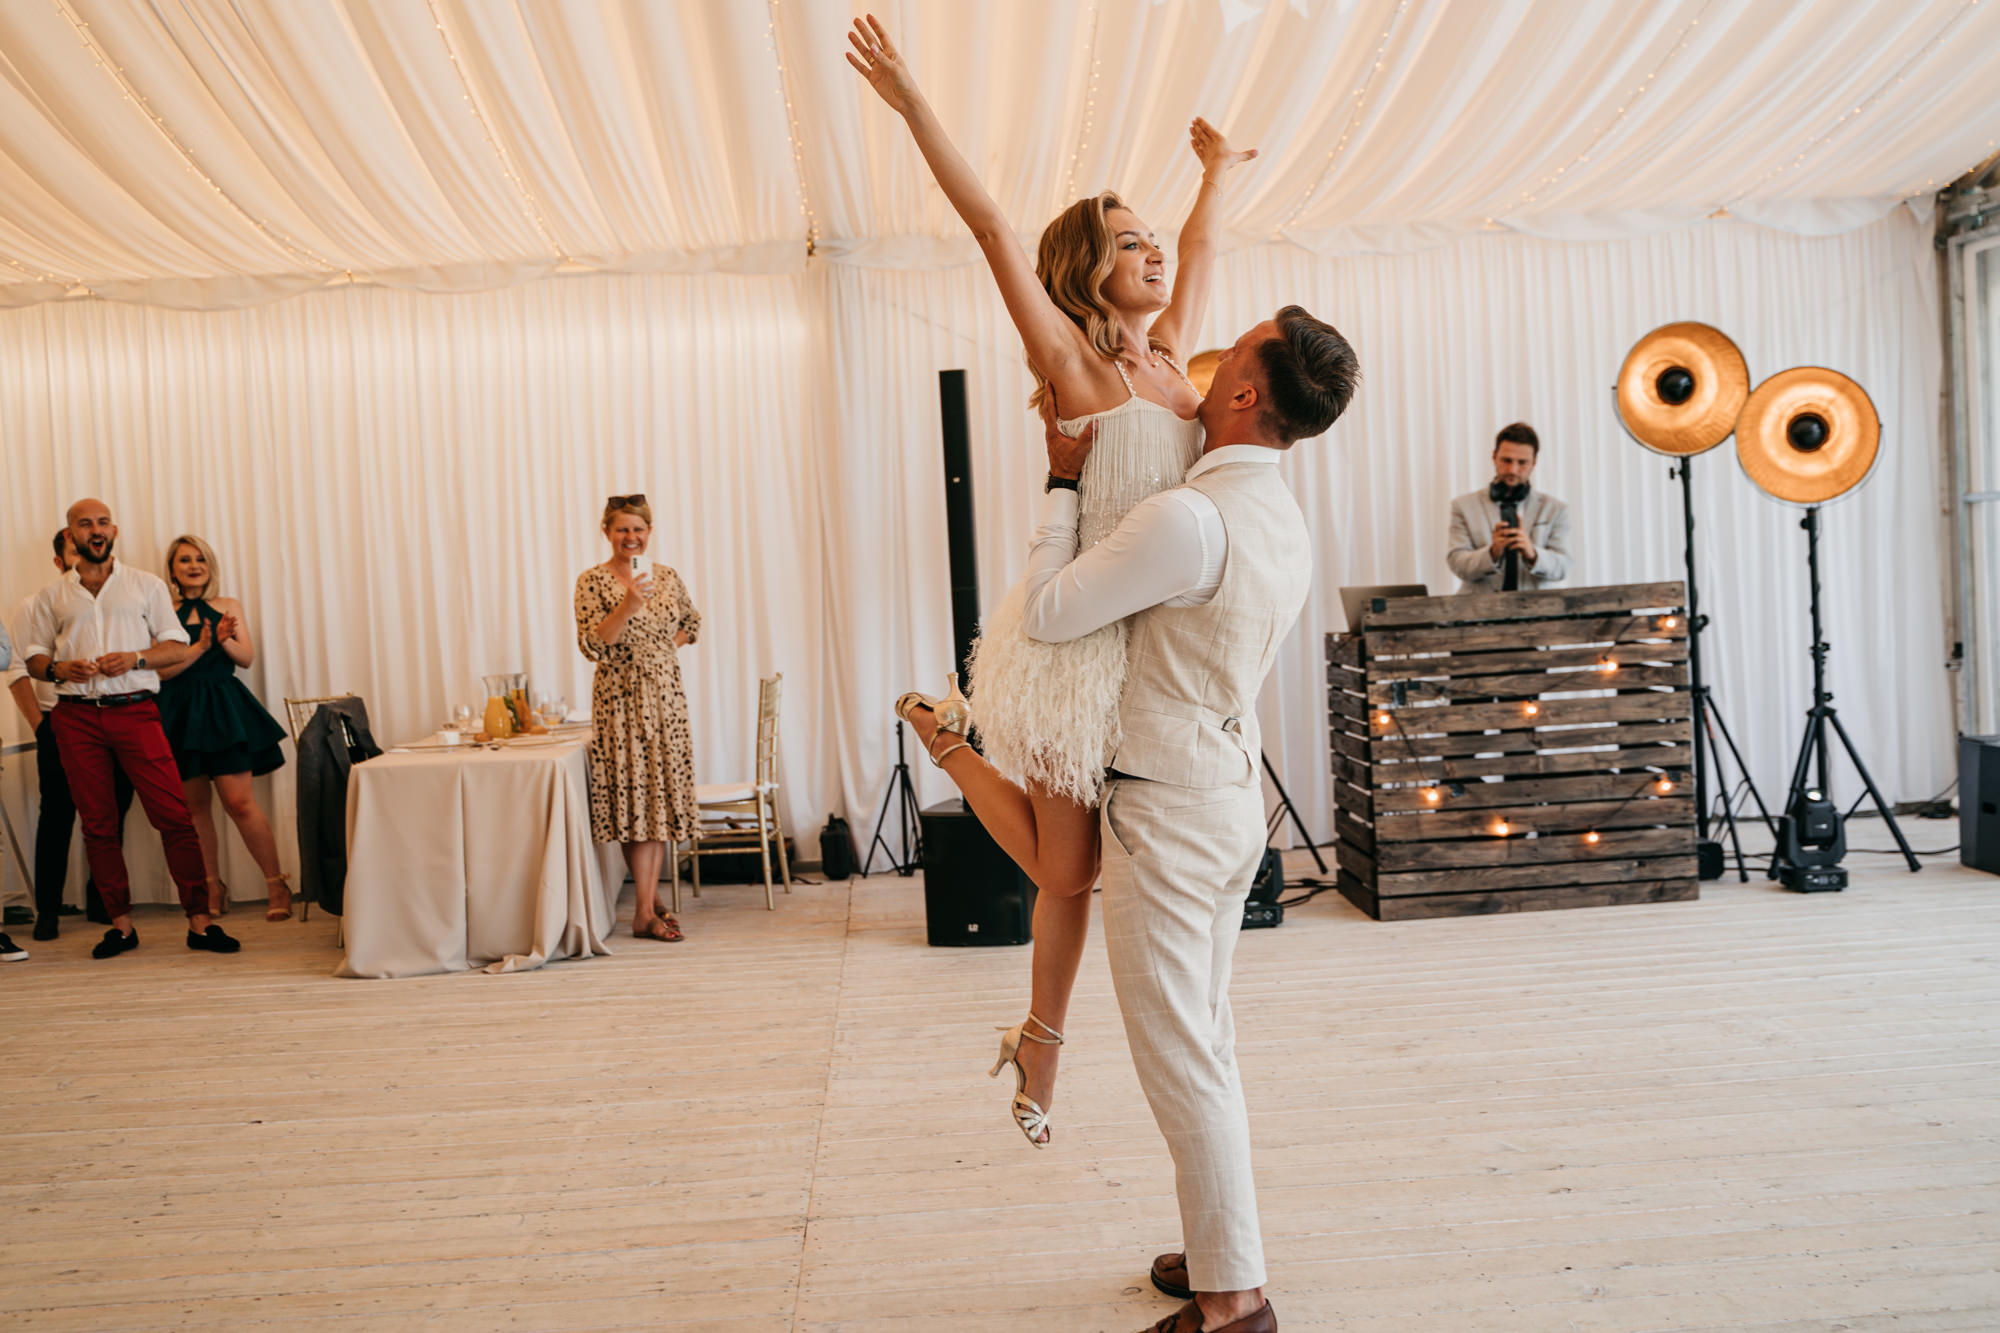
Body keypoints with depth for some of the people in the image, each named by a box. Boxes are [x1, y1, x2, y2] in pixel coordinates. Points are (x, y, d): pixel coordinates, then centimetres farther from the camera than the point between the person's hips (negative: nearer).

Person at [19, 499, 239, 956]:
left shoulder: (146, 585, 12)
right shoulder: (51, 596, 15)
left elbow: (177, 647, 8)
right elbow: (34, 659, 15)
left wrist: (135, 658, -10)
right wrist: (60, 669, -7)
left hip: (135, 709, -2)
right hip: (76, 717, 2)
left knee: (174, 815, -10)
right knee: (97, 824, 4)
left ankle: (199, 921, -7)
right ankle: (120, 923, 12)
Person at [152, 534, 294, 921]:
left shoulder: (229, 606, 11)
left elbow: (247, 658, 5)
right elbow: (160, 669, -4)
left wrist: (224, 639, -14)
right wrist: (201, 646, -15)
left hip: (223, 709, -1)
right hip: (180, 713, 1)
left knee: (240, 801, -10)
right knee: (194, 805, 4)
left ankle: (276, 885, -5)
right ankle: (212, 888, 16)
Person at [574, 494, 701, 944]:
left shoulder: (667, 577, 8)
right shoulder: (593, 581, -6)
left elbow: (692, 622, 24)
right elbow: (593, 645, -14)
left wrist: (667, 646, 7)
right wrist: (628, 605, -25)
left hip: (666, 696, 5)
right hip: (620, 699, -5)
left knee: (663, 795, 6)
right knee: (636, 799, -5)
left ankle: (649, 897, 17)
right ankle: (646, 913, 0)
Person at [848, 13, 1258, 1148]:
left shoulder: (1170, 361, 11)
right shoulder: (1070, 359, -7)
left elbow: (1201, 257, 29)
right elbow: (993, 229, -13)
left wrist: (1217, 176, 44)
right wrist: (913, 105, -16)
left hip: (1150, 643, 6)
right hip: (1075, 636, -6)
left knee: (1073, 874, 13)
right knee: (1064, 871, 7)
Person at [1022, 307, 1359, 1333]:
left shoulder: (1189, 518, -23)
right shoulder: (1286, 524, 8)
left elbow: (1048, 613, -17)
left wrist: (1061, 487, -5)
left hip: (1167, 811, -10)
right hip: (1231, 795, 10)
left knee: (1179, 1055, 0)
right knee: (1205, 1039, 19)